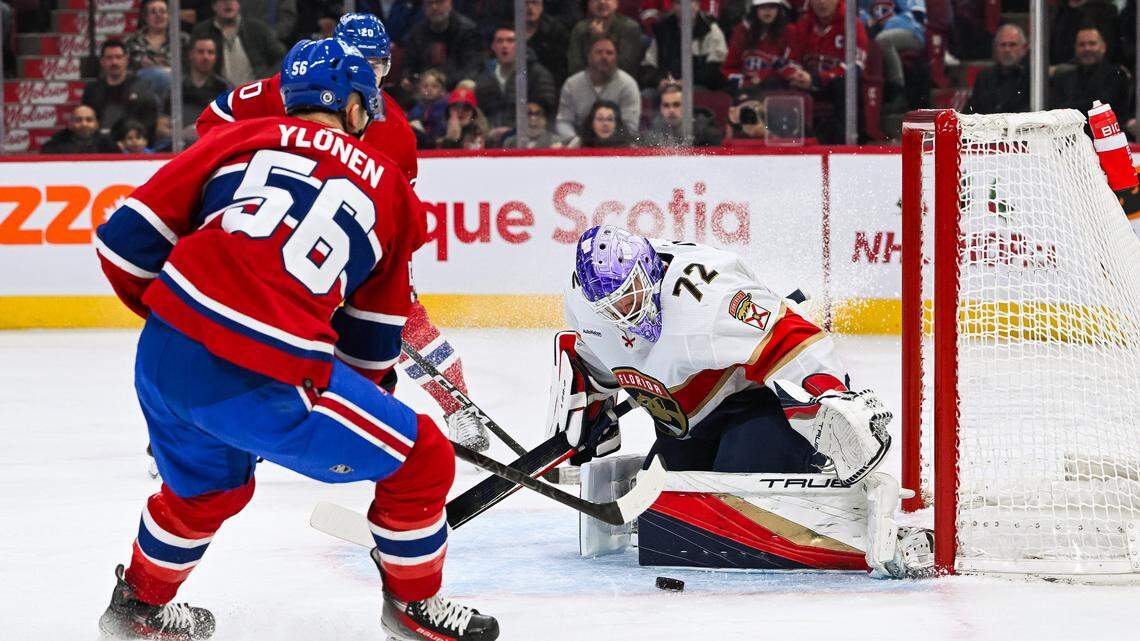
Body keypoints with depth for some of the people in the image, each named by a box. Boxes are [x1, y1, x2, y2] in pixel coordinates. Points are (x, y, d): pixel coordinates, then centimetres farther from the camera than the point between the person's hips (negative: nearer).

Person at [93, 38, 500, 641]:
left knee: (206, 487, 36)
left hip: (164, 358, 5)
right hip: (266, 385, -5)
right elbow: (371, 341, 21)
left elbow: (126, 239, 11)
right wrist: (362, 397, 38)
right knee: (422, 461, 15)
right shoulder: (389, 189, 14)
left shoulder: (238, 138, 15)